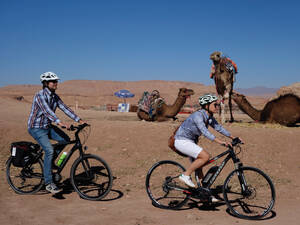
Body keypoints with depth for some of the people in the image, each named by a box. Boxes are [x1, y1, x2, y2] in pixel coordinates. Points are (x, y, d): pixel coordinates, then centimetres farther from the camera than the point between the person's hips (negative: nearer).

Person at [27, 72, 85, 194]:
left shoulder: (55, 96, 4)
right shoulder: (40, 95, -21)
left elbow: (65, 108, 0)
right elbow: (47, 110, -36)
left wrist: (79, 120, -10)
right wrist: (59, 122, -49)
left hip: (48, 126, 8)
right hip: (36, 128, -8)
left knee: (65, 139, -6)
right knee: (49, 150, -21)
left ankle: (51, 160, 17)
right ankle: (48, 183, -12)